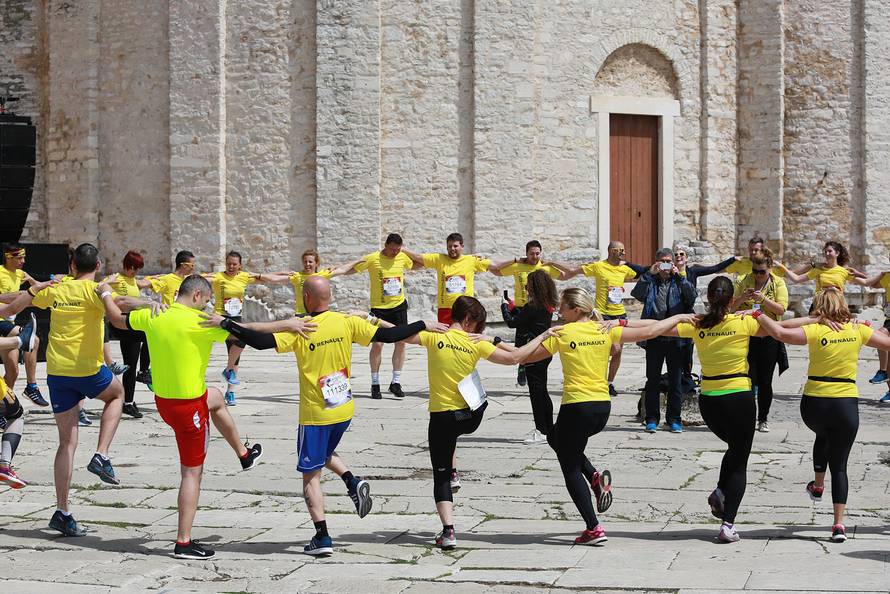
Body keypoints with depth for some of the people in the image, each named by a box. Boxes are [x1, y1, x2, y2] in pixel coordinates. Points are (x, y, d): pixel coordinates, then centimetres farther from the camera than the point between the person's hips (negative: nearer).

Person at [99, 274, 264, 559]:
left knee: (215, 398, 37)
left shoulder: (152, 316, -1)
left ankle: (244, 454, 53)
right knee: (192, 472, 1)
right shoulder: (199, 322, -22)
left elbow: (118, 320, 16)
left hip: (162, 399, 8)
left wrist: (105, 294, 34)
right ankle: (183, 543, 4)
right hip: (189, 405, -8)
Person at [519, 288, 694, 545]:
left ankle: (594, 529, 1)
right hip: (603, 408, 6)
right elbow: (648, 332, 5)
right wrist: (678, 318, 16)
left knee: (571, 470, 8)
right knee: (556, 438, 31)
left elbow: (526, 357, -5)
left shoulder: (562, 334, -7)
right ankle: (596, 477, 12)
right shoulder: (605, 331, 4)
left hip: (577, 407, -6)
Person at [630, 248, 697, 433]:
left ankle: (674, 419, 12)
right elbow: (637, 294, -12)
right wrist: (649, 274, -15)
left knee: (675, 380, 4)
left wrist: (679, 276, -15)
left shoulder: (679, 281, 7)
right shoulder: (650, 281, 7)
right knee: (653, 380, 4)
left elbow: (692, 295, -12)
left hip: (675, 336, 0)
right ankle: (652, 419, 10)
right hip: (654, 337, 0)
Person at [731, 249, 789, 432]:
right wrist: (742, 298, -15)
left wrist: (762, 298, -20)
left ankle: (763, 419, 15)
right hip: (747, 338, 0)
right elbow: (731, 307, 3)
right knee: (749, 379, -4)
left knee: (765, 382, 4)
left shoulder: (778, 283, 3)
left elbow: (781, 309, -8)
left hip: (769, 339, 0)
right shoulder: (742, 281, 5)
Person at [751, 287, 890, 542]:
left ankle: (818, 486, 44)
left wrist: (758, 315, -10)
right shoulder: (858, 331, -1)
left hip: (814, 404, -1)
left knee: (823, 436, 36)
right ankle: (839, 523, -2)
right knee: (839, 465, 8)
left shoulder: (816, 331, -9)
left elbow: (780, 333, -23)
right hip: (847, 405, 1)